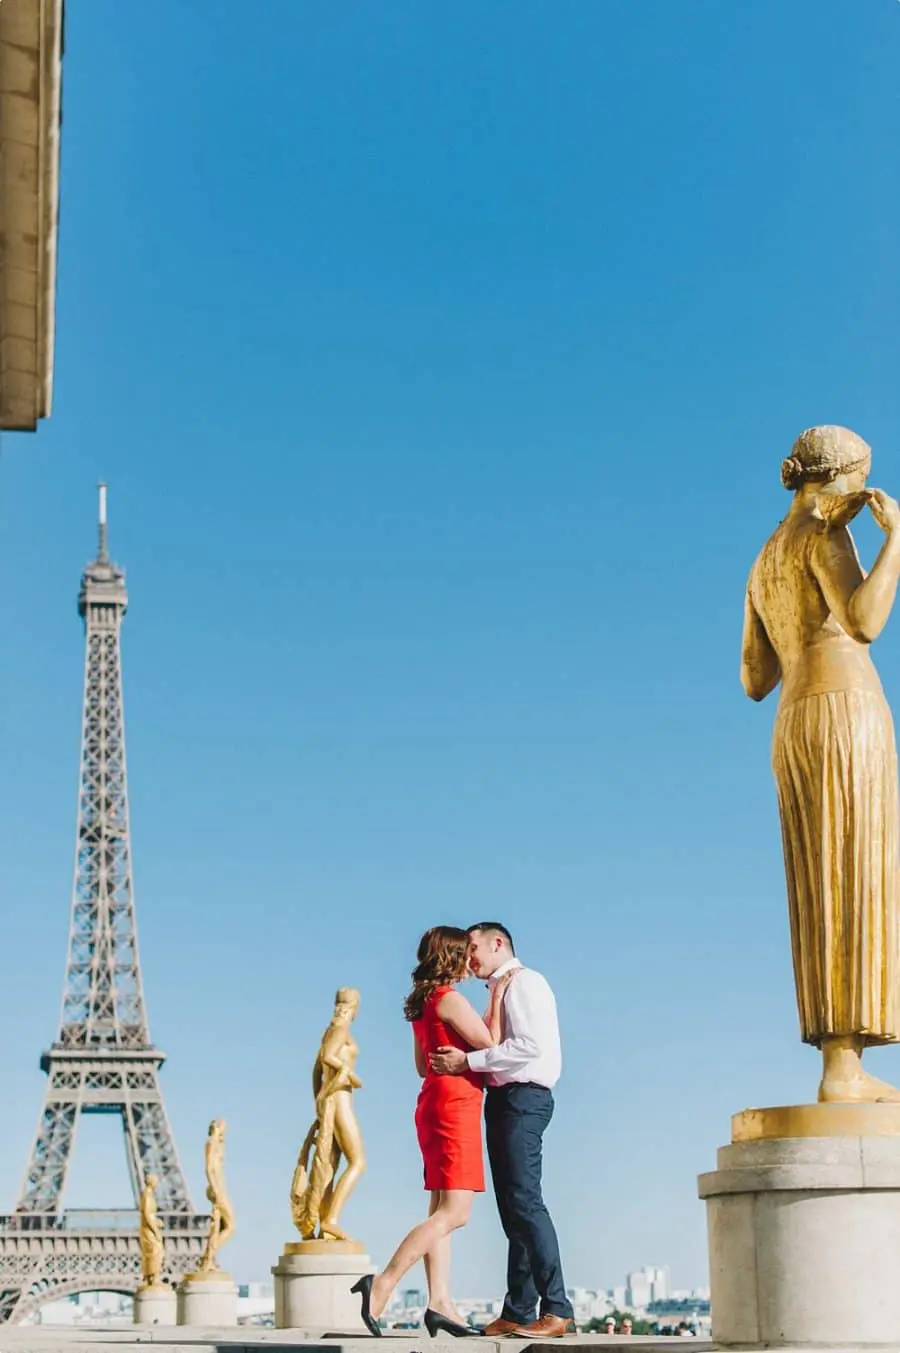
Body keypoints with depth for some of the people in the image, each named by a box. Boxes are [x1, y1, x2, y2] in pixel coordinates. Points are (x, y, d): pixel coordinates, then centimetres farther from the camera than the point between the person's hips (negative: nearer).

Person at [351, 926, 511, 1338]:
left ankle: (439, 1302, 1)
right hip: (455, 1106, -10)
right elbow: (491, 1045, -10)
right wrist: (497, 998, -1)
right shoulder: (450, 999, -12)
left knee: (442, 1210, 6)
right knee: (454, 1213, -12)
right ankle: (383, 1284, -19)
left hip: (434, 1102, 10)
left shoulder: (424, 1002, 16)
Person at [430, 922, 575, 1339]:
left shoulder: (525, 982, -7)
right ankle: (518, 1313, 12)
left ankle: (557, 1311, -17)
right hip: (504, 1100, 10)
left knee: (524, 1200, -15)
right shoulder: (500, 991, 21)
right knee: (512, 1208, 9)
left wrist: (467, 1061, -17)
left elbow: (530, 1045, -19)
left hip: (523, 1098, -10)